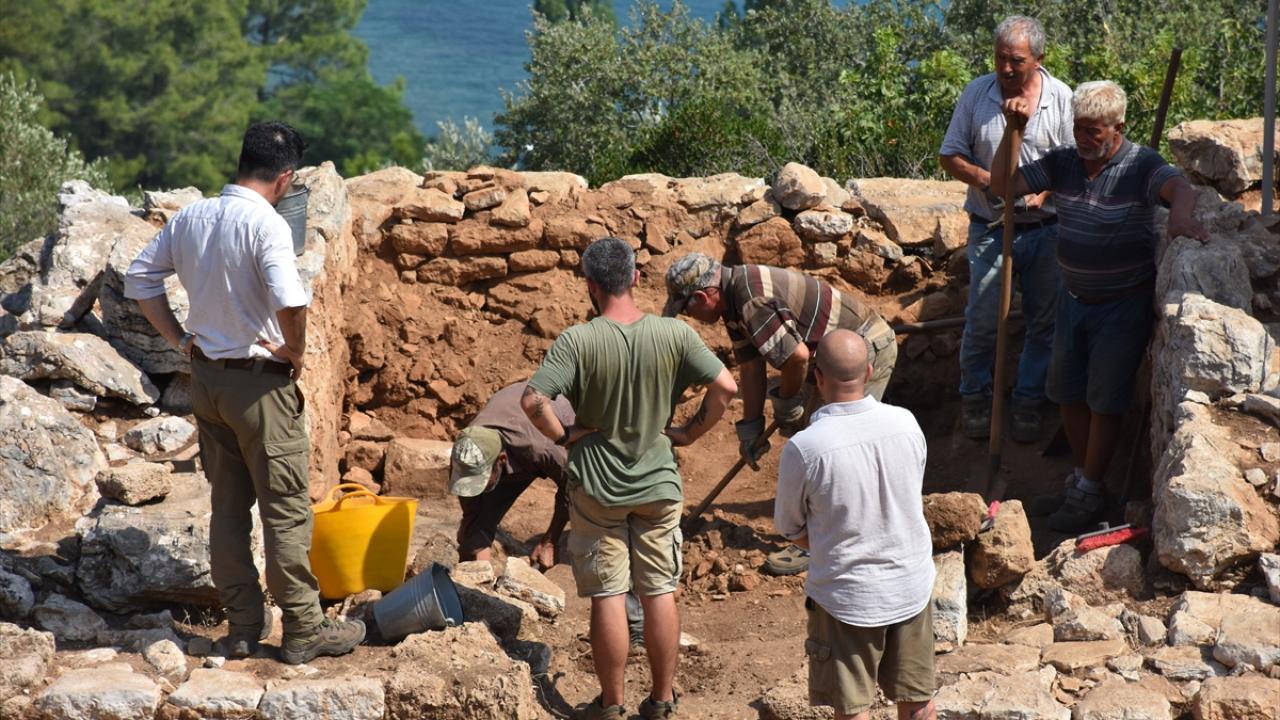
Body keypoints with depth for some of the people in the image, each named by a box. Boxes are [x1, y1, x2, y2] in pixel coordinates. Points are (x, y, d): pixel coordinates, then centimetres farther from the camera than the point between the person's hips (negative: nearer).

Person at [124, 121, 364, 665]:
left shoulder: (190, 217, 3)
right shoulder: (266, 224, -19)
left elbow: (139, 279, 10)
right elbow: (291, 303, -32)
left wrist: (180, 340, 11)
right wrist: (295, 351, -13)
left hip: (206, 379, 7)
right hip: (260, 382, -7)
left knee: (227, 507, 14)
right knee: (285, 510, 3)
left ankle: (243, 626, 22)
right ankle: (303, 629, 11)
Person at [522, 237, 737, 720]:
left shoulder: (577, 342, -17)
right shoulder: (674, 335, -10)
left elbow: (533, 401, -25)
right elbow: (725, 387, -11)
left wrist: (563, 436, -10)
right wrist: (690, 432, 0)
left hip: (597, 486, -2)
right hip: (659, 484, 2)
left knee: (608, 597, 7)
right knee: (660, 592, 12)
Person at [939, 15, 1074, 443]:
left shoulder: (1060, 98, -7)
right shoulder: (976, 93, -5)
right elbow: (949, 157, 1)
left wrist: (1045, 191, -21)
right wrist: (986, 179, -17)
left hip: (1046, 229, 1)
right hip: (990, 228, 0)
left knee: (1043, 322, 9)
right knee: (982, 320, 3)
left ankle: (1028, 402, 26)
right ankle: (974, 397, 25)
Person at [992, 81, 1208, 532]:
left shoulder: (1140, 166, -19)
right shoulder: (1063, 163, -2)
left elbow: (1179, 187, -39)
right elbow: (1004, 184, -2)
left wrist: (1181, 216, -63)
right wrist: (1014, 130, -16)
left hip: (1123, 303, -6)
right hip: (1074, 297, 6)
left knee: (1104, 401, 1)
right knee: (1068, 393, 14)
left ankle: (1090, 494, 14)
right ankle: (1080, 477, 31)